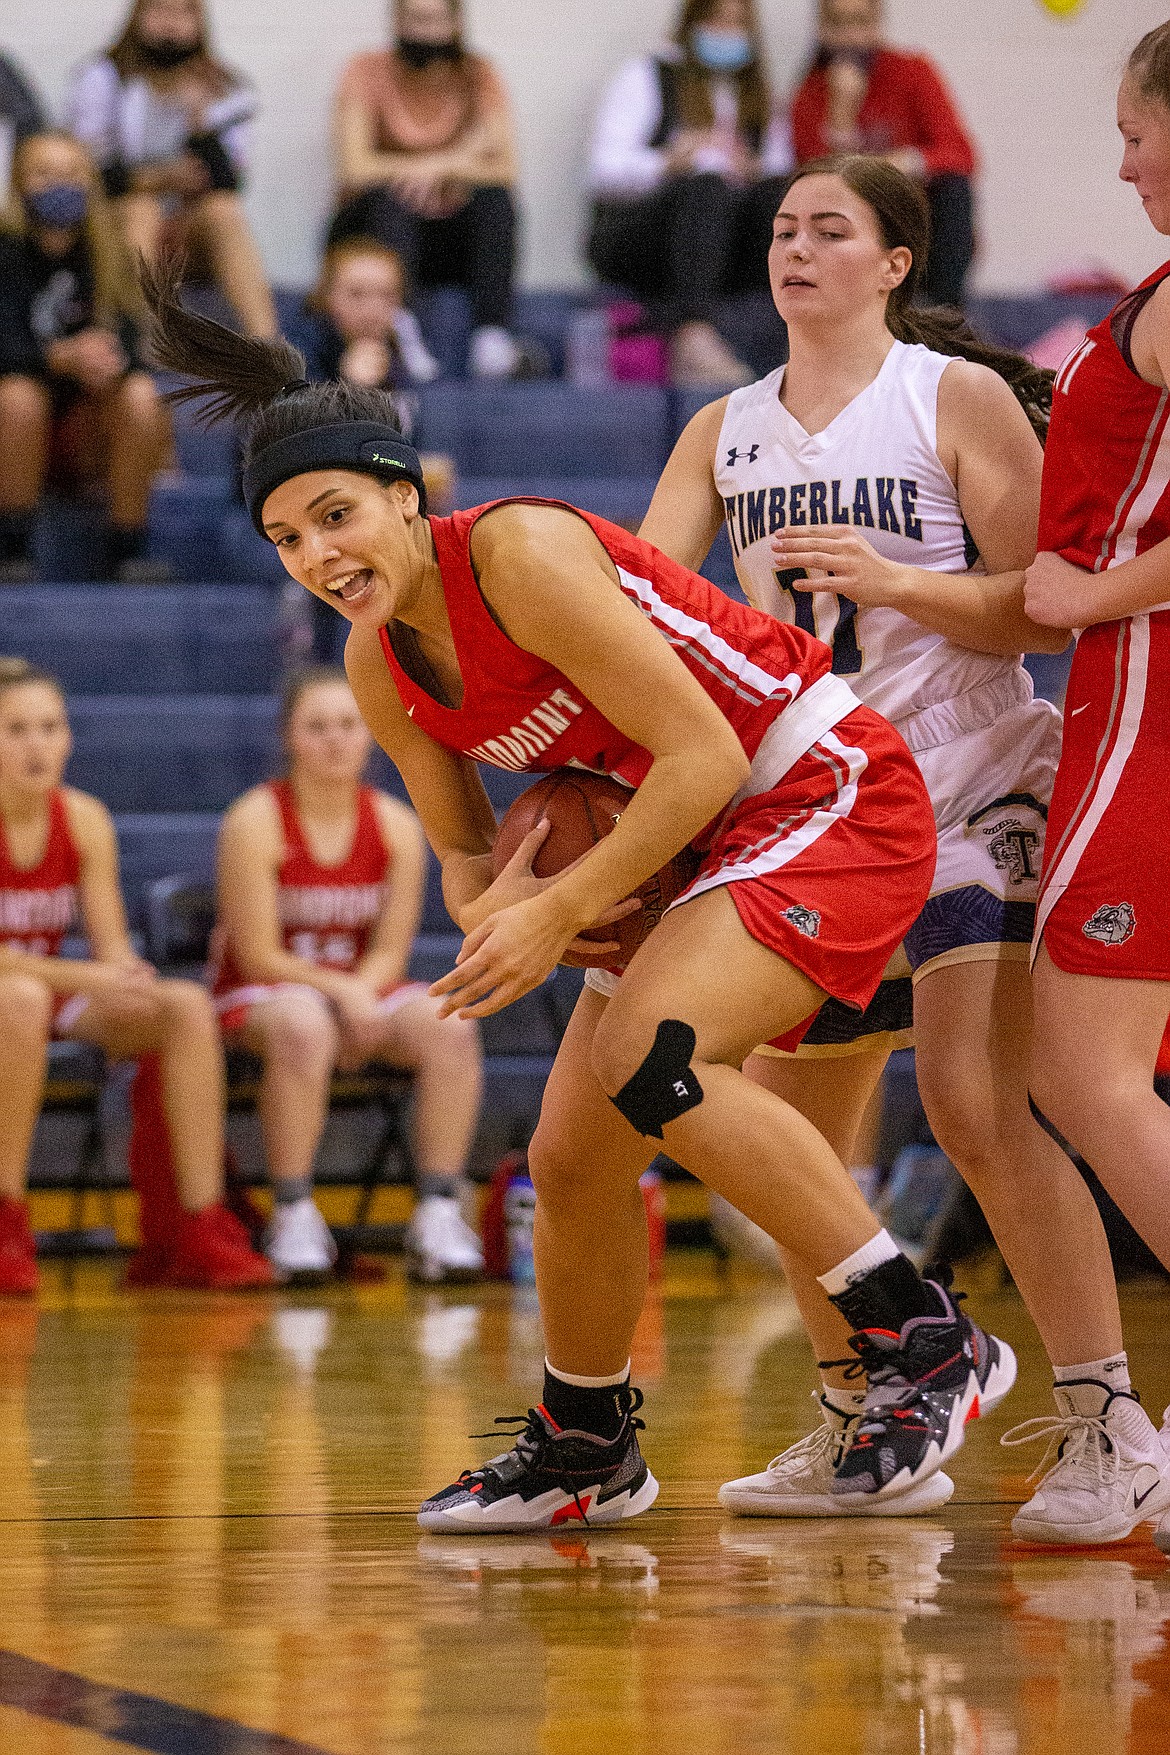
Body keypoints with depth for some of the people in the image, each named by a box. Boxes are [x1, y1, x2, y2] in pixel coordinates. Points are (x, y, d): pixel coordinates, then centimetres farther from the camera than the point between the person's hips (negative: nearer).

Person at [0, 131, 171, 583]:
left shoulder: (101, 257, 1)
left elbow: (125, 340, -8)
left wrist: (107, 356, -32)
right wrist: (62, 357, -40)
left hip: (85, 444, 3)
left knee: (140, 394, -26)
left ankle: (127, 549, -18)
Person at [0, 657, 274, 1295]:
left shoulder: (84, 820, 0)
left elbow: (113, 949, -1)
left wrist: (128, 981, -26)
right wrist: (83, 977, -33)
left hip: (53, 998, 6)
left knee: (188, 1006, -17)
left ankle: (200, 1230, -20)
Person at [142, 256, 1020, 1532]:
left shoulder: (519, 553, -23)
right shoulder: (377, 671, 2)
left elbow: (704, 753, -24)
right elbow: (465, 859, 12)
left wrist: (560, 913, -22)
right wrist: (496, 908, -12)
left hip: (830, 793, -8)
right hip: (700, 843, 9)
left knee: (647, 1058, -29)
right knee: (572, 1153, 5)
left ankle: (924, 1341, -23)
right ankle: (586, 1450, 28)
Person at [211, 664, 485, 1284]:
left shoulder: (396, 827, 2)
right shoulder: (256, 821, -11)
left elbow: (390, 951, 1)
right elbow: (257, 954, -14)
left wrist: (362, 993, -21)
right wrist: (339, 991, -24)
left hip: (362, 991, 4)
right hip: (259, 995, -4)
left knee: (450, 1026, -26)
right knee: (304, 1027, -40)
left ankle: (439, 1213, -24)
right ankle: (294, 1216, -31)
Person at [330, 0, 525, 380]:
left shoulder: (478, 75, -1)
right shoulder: (367, 73, -7)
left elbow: (504, 170, -11)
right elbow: (356, 169, -20)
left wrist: (436, 170, -25)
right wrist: (455, 159, -21)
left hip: (451, 238, 2)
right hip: (372, 233, -2)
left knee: (495, 196, -26)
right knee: (388, 200, -33)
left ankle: (492, 333, -35)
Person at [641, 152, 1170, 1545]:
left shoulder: (959, 398, -3)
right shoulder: (725, 433, 12)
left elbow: (1037, 607, -7)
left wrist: (890, 581, -22)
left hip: (974, 789, -6)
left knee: (975, 1103, -22)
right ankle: (861, 1427, 25)